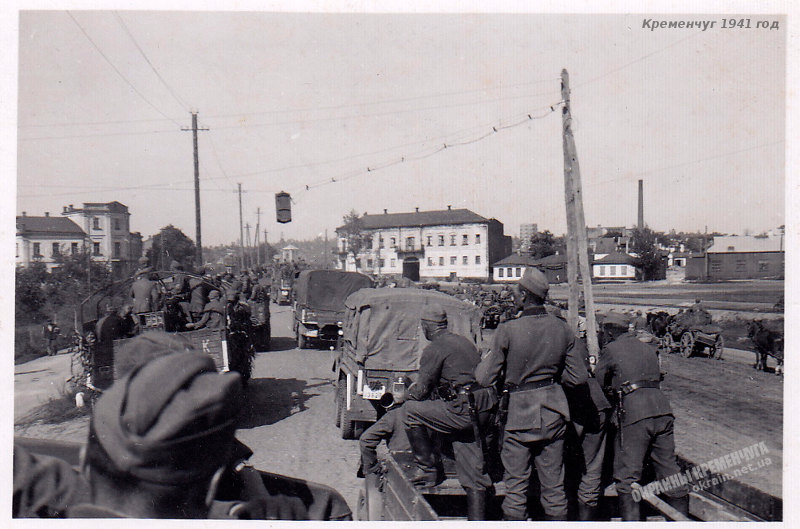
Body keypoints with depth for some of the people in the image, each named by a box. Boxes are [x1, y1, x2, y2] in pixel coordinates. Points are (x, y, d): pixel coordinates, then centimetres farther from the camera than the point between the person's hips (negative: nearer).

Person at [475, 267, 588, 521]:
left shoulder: (508, 330, -15)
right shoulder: (563, 329, -3)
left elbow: (485, 378, -11)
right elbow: (579, 377, 2)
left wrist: (486, 359, 10)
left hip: (519, 413, -3)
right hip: (553, 414, 4)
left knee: (516, 487, 8)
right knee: (553, 485, 14)